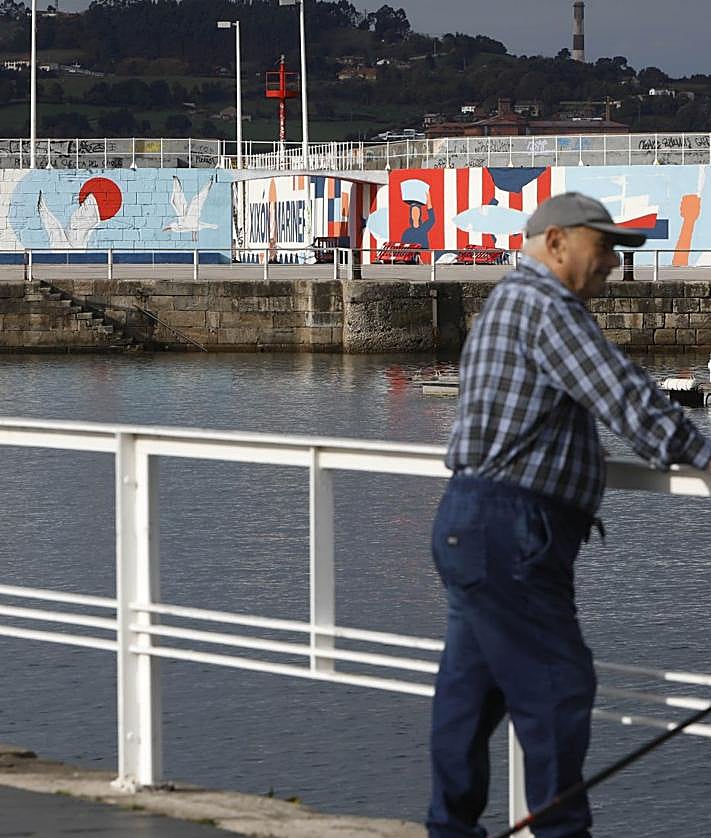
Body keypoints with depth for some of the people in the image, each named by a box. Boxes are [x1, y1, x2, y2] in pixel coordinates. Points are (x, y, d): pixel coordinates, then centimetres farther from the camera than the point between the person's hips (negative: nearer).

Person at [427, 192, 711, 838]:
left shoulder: (507, 304, 22)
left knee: (470, 688, 12)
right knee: (556, 686, -7)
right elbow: (625, 396, -19)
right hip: (509, 528, -11)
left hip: (470, 523, 11)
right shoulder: (545, 306, -12)